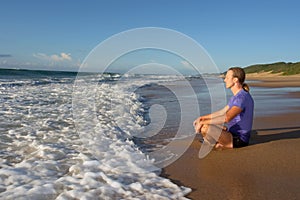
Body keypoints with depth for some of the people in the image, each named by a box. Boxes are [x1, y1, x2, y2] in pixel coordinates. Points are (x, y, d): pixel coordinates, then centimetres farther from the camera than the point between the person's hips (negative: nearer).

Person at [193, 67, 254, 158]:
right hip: (233, 134, 10)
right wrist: (203, 118, 11)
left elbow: (226, 118, -36)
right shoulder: (237, 96, 9)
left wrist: (203, 122, -28)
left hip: (238, 140, -10)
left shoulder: (242, 97, -24)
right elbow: (223, 112, 18)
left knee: (205, 128, -28)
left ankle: (228, 145, -4)